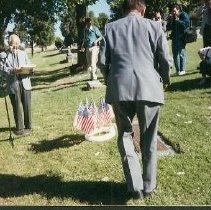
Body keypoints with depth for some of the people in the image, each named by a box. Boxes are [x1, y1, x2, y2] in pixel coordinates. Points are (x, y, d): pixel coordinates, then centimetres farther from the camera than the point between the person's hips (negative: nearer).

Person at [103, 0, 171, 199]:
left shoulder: (110, 27, 10)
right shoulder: (154, 26, 7)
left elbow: (104, 60, 9)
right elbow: (164, 59, 5)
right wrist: (165, 80, 24)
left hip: (120, 87, 1)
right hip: (149, 87, 0)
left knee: (125, 135, 14)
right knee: (148, 138, 13)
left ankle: (135, 186, 12)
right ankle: (148, 184, 23)